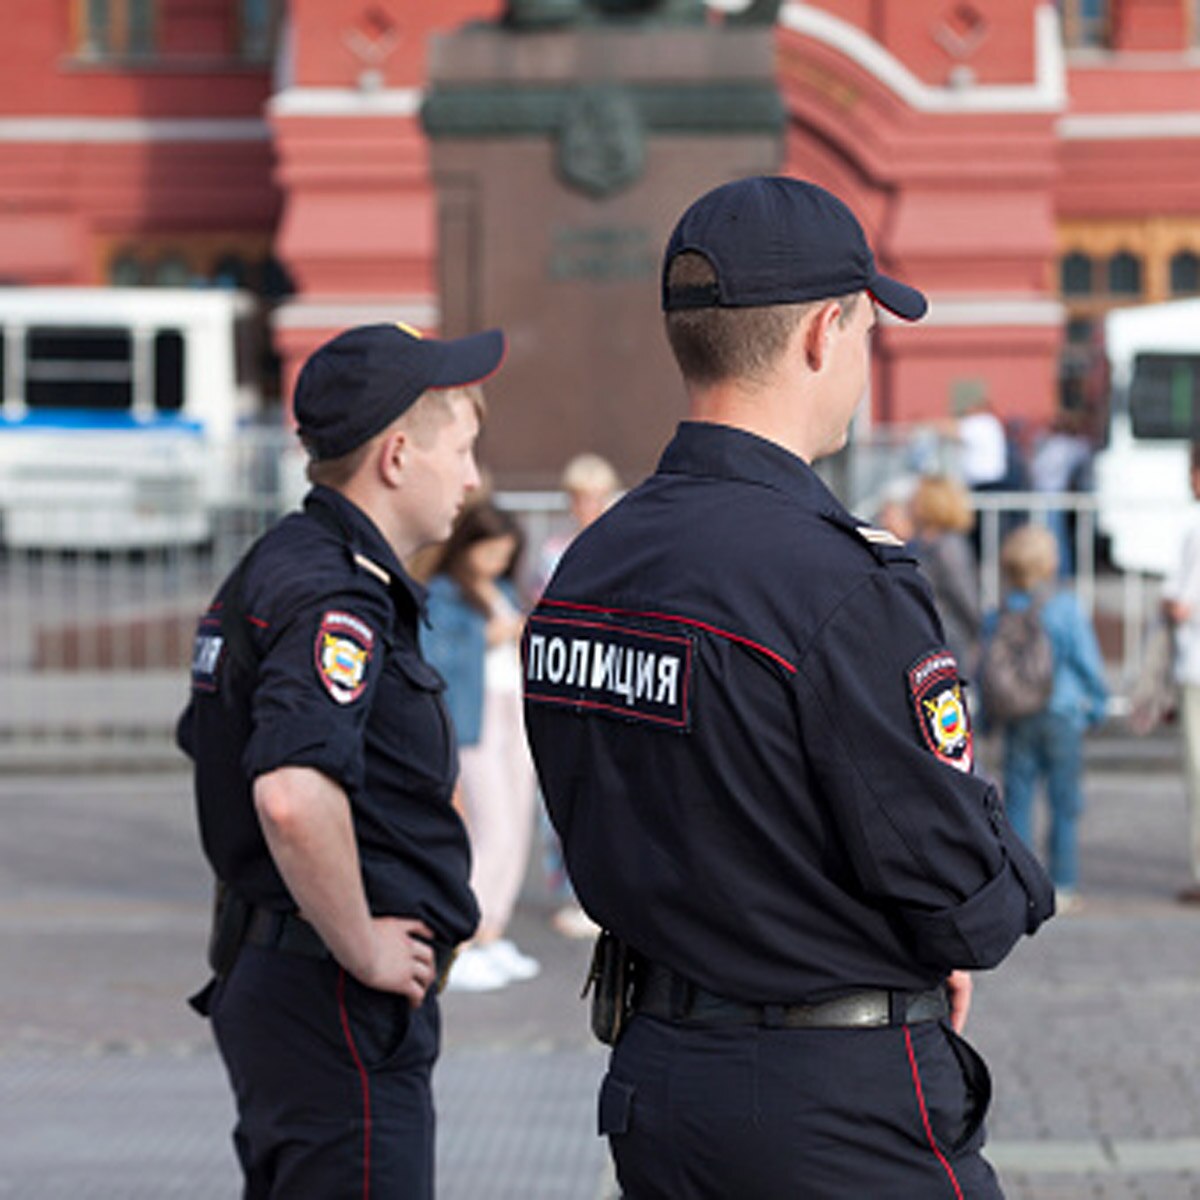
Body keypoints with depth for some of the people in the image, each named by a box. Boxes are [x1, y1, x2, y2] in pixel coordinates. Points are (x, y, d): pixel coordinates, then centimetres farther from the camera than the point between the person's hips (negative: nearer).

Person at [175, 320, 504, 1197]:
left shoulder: (273, 568, 14)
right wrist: (361, 949, -21)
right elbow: (294, 795, -34)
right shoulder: (337, 597, -18)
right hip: (340, 999, -10)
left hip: (267, 981, 10)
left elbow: (215, 745, 28)